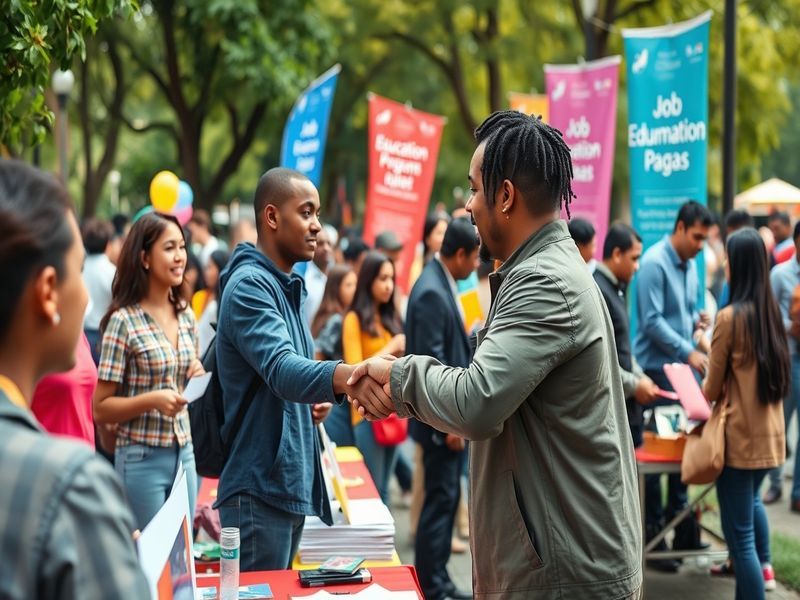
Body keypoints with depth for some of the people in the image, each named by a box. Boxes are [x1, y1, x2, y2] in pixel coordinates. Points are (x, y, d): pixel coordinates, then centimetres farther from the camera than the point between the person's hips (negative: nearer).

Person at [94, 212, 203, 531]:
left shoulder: (185, 316, 8)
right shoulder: (124, 320, -11)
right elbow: (100, 408, -10)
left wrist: (200, 380, 0)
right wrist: (153, 400, -22)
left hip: (184, 454, 6)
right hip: (142, 458, -6)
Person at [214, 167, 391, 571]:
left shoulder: (289, 287, 15)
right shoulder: (249, 284, -15)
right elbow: (281, 368, -32)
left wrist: (315, 400, 3)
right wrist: (343, 375, -51)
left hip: (294, 484, 10)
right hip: (259, 489, -10)